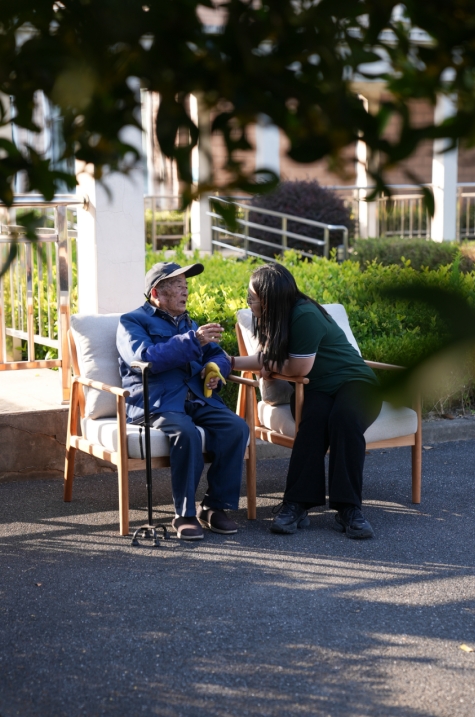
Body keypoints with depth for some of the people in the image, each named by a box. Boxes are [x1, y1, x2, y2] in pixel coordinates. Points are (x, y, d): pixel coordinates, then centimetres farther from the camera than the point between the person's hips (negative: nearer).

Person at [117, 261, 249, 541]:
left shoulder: (189, 323, 29)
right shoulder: (132, 322, 8)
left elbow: (218, 355, 27)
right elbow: (145, 357, -12)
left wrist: (215, 370, 1)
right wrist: (194, 340, -18)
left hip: (199, 399, 6)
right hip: (156, 402, -6)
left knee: (236, 427, -22)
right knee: (187, 432, -36)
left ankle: (216, 507, -12)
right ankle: (185, 515, -22)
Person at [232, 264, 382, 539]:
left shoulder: (305, 316, -21)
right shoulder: (274, 319, 6)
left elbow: (299, 368, -16)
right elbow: (268, 360, 20)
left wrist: (269, 366, 2)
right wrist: (231, 361, 10)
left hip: (353, 382, -5)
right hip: (316, 391, 5)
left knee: (344, 419, -38)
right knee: (314, 418, -31)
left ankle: (349, 509, -34)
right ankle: (297, 505, -38)